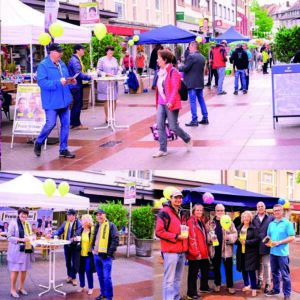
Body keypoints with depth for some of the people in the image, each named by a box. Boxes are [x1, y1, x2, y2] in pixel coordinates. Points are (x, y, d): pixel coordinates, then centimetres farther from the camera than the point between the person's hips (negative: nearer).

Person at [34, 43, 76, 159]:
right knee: (51, 124, -8)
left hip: (64, 100, 7)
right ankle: (38, 143, 17)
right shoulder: (43, 65, -11)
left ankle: (63, 149, 16)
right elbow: (42, 82, -20)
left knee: (65, 124, 6)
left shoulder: (62, 64, 12)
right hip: (51, 101, -7)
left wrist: (70, 81, -1)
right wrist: (58, 82, -25)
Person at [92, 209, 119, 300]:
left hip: (106, 255, -7)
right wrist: (93, 248, 10)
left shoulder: (111, 225, -7)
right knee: (100, 276, 14)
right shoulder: (96, 226, 14)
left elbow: (115, 240, -12)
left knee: (107, 277, -7)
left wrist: (110, 253, -16)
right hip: (96, 255, 7)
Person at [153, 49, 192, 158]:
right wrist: (158, 102, 16)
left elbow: (175, 89, -17)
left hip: (170, 104, -8)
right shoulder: (161, 72, 13)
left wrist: (171, 102, -25)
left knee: (173, 127, -1)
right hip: (161, 103, 8)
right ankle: (163, 150, 6)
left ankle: (188, 139, 25)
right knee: (160, 126, 1)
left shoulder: (173, 72, -13)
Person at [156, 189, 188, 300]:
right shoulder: (164, 212, -9)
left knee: (177, 278, 15)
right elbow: (159, 231, -16)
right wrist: (177, 237, -18)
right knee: (169, 279, -6)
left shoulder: (181, 213, 17)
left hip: (182, 251, 8)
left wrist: (185, 235, 11)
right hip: (170, 251, -8)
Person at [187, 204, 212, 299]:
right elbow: (192, 238, -17)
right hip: (195, 254, -9)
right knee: (193, 273, -2)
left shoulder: (201, 222, 16)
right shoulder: (191, 222, -11)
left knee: (205, 270, 20)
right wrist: (196, 252, -20)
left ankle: (204, 287, 37)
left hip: (203, 253, 9)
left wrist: (206, 250, 18)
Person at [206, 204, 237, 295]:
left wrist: (229, 237, -20)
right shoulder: (210, 223, 8)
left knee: (228, 268, 2)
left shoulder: (229, 221, 3)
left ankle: (230, 286, 10)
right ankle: (217, 284, 26)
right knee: (216, 268, 12)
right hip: (214, 249, 2)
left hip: (226, 248, -2)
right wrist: (210, 239, -13)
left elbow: (235, 234, 0)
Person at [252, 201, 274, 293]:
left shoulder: (271, 218, -2)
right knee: (259, 264, 14)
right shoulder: (254, 219, 7)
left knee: (266, 264, 1)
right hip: (257, 246, 3)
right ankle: (259, 280, 28)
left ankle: (267, 284, 8)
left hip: (266, 245, -3)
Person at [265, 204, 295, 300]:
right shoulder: (271, 224, 11)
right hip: (273, 252, 6)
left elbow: (292, 238, -12)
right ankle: (276, 290, 29)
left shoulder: (287, 223, -8)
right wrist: (268, 242, -4)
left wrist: (279, 242, -18)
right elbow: (269, 236, 19)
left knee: (285, 275, 0)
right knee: (275, 273, 16)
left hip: (283, 253, -6)